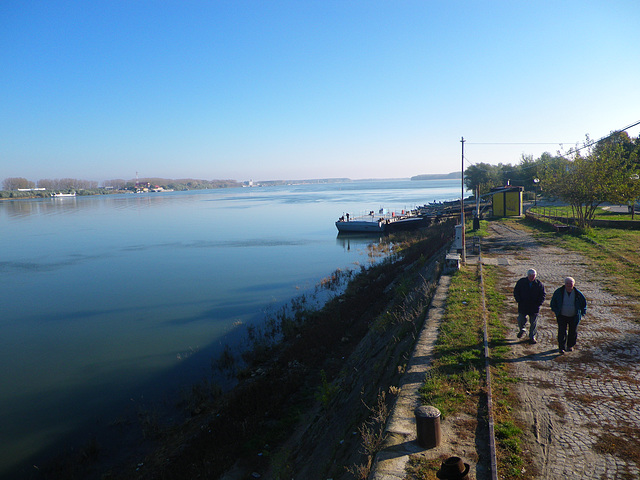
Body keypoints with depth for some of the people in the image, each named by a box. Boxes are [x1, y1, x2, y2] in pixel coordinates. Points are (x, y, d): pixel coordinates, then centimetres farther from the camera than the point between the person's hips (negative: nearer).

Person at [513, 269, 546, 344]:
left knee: (533, 323, 7)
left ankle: (532, 337, 21)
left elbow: (543, 294, 5)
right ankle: (522, 330, 35)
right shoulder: (521, 282, -3)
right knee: (521, 320, 3)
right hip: (522, 306, 0)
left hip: (534, 307, 0)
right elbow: (515, 292, 3)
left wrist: (538, 303, -7)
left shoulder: (539, 284, -2)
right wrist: (519, 301, -8)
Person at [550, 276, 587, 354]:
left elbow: (584, 303, 8)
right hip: (562, 316, -1)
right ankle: (561, 348, -1)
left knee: (573, 332, 10)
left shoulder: (578, 293, -6)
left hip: (574, 317, 1)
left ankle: (570, 346, 30)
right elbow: (553, 301, 7)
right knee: (562, 332, -7)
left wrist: (582, 312, 4)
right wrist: (555, 310, 4)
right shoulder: (559, 292, -7)